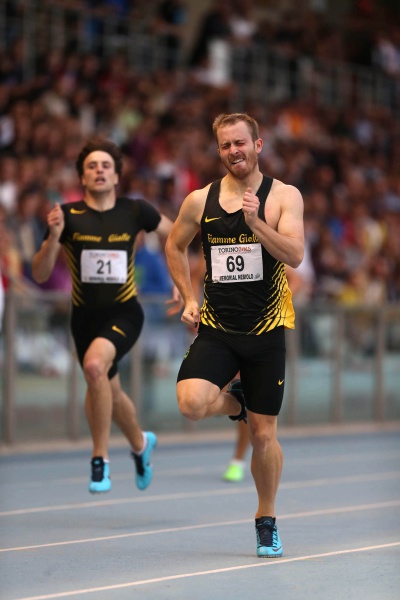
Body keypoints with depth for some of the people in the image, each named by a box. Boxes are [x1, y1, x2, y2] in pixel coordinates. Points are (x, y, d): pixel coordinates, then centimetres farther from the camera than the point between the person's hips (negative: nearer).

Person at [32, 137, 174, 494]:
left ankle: (101, 459, -18)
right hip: (85, 316, 3)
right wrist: (53, 237, -24)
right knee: (110, 392, 18)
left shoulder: (135, 211, -6)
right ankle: (140, 444, 50)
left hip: (124, 313, -3)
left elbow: (174, 234, 14)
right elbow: (40, 275, -8)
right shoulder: (68, 216, -7)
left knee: (95, 364, -31)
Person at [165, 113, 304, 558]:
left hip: (265, 331, -1)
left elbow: (294, 256, -14)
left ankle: (267, 519, 27)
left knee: (264, 434, 4)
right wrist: (189, 299, 11)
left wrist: (256, 222, -27)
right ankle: (234, 402, 12)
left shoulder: (284, 196, -3)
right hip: (216, 329, 1)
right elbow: (174, 246, 20)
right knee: (192, 404, -25)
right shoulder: (199, 200, 3)